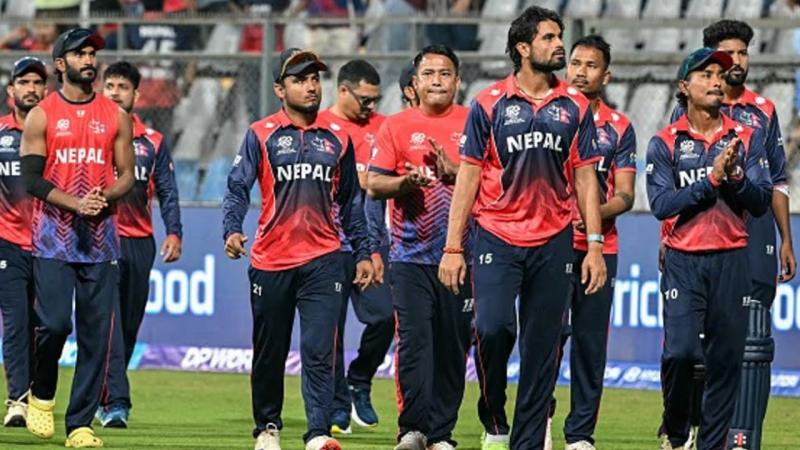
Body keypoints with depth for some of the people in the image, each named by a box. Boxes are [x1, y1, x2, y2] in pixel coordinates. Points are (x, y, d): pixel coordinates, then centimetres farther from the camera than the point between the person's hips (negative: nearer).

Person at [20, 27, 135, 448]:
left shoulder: (115, 116, 10)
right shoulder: (41, 116, 3)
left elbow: (127, 175, 11)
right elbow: (32, 179, -3)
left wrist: (104, 198, -11)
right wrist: (75, 203, -16)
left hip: (100, 240, 2)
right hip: (53, 239, -2)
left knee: (95, 333, -2)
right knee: (55, 323, -13)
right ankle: (41, 395, 14)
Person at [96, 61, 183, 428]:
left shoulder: (152, 142, 11)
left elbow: (167, 191, 9)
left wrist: (174, 232, -3)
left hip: (140, 243, 4)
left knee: (130, 326, 7)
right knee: (109, 321, -14)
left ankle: (105, 397, 19)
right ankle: (115, 402, -19)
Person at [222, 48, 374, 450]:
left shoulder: (337, 138, 10)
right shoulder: (261, 135, 2)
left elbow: (351, 202, 17)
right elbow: (238, 187, -6)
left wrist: (363, 253, 14)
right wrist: (232, 229, -23)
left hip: (323, 260, 1)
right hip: (271, 261, -1)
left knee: (319, 351, -10)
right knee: (269, 353, 10)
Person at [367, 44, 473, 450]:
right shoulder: (396, 126, 9)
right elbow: (374, 183, 6)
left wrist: (453, 170, -14)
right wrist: (405, 182, -13)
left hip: (460, 252, 1)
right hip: (411, 253, -1)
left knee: (453, 344, 2)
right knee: (414, 339, -10)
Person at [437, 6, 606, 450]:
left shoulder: (574, 107, 8)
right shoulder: (489, 104, 1)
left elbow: (585, 178, 9)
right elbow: (468, 176, 2)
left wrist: (594, 246, 2)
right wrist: (452, 247, -3)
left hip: (553, 243, 3)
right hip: (497, 238, -3)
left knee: (541, 347, 3)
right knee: (493, 327, -20)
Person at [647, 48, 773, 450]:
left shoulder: (746, 138, 9)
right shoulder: (664, 144, 3)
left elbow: (761, 202, 2)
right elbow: (661, 204, -8)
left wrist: (735, 177, -16)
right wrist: (711, 178, -16)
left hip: (731, 262, 2)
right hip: (683, 263, -2)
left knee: (726, 358, 1)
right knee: (681, 351, -14)